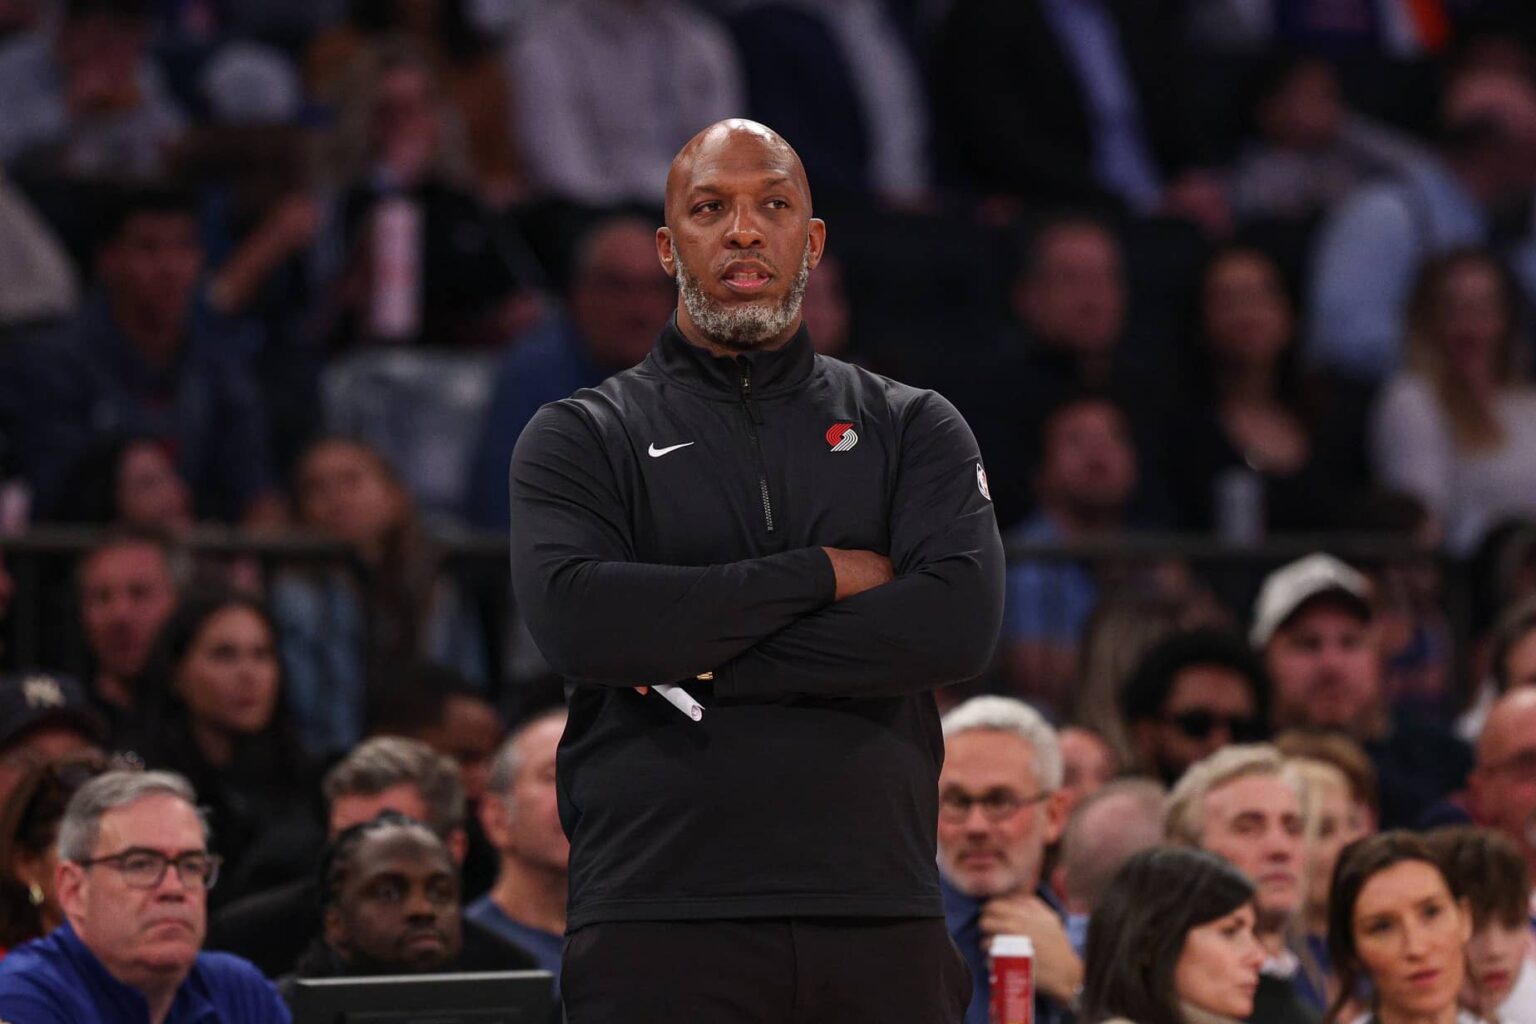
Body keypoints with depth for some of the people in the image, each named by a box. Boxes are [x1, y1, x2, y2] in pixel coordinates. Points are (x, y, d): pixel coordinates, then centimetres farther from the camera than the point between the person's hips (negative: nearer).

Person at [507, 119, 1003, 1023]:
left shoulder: (912, 429, 13)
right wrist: (822, 574, -7)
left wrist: (704, 667, -9)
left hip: (880, 917, 1)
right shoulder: (582, 438, 9)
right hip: (661, 921, -1)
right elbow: (575, 619, -10)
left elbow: (961, 624, -4)